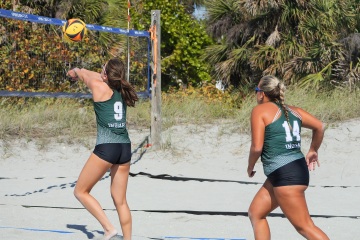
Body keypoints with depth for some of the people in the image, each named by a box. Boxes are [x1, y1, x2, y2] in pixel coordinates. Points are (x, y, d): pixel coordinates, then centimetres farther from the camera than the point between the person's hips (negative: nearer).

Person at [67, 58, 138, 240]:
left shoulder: (99, 87, -5)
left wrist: (76, 71, 40)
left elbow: (84, 75, 18)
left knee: (81, 192, 7)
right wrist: (82, 72, 47)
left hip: (106, 148, -6)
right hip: (125, 148, 6)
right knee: (120, 200, 11)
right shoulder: (122, 90, 10)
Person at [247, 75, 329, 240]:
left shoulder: (260, 110, -6)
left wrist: (250, 167, 5)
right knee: (255, 212, 18)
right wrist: (313, 151, 31)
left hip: (285, 175, -9)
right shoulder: (292, 110, 15)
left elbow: (257, 147, -13)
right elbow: (319, 126, 16)